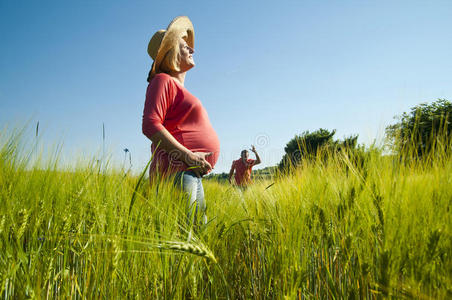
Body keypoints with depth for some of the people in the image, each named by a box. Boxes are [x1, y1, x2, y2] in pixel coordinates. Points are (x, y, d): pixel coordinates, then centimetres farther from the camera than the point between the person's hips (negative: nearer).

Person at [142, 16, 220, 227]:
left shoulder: (179, 87, 27)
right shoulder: (163, 81, 0)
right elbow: (150, 125, -14)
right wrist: (188, 155, -18)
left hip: (193, 173, 10)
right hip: (177, 169, -10)